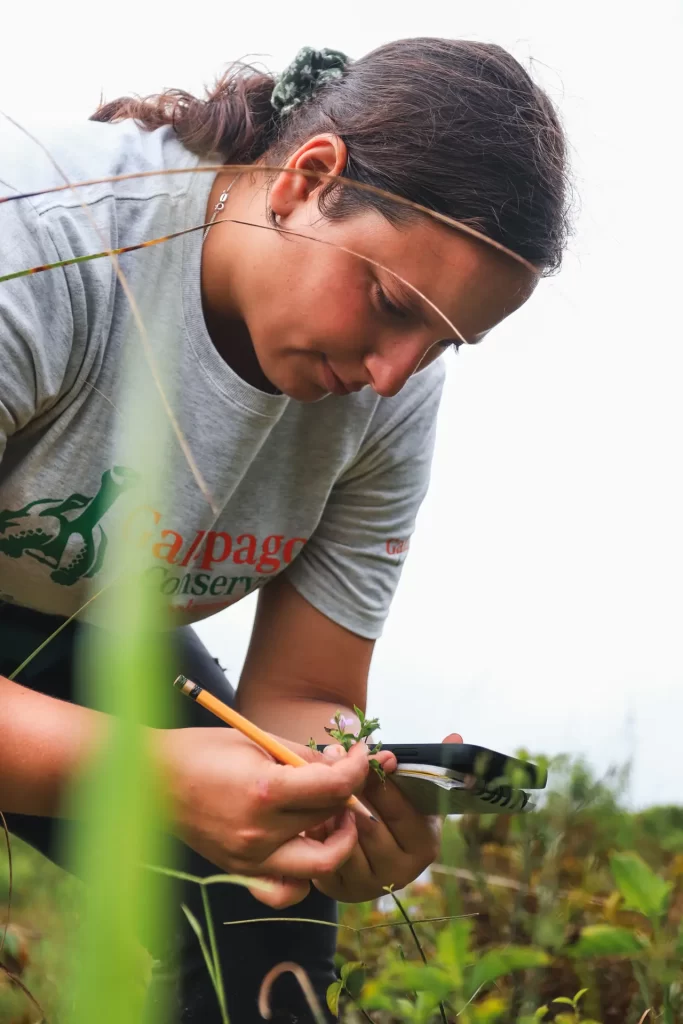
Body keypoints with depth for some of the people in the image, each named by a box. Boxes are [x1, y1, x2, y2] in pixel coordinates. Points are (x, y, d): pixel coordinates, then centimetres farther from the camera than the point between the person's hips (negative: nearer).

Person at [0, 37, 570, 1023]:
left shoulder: (394, 402, -16)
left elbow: (300, 699, -10)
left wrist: (348, 803, -32)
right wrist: (157, 774, -49)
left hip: (79, 639, 5)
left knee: (267, 900, -10)